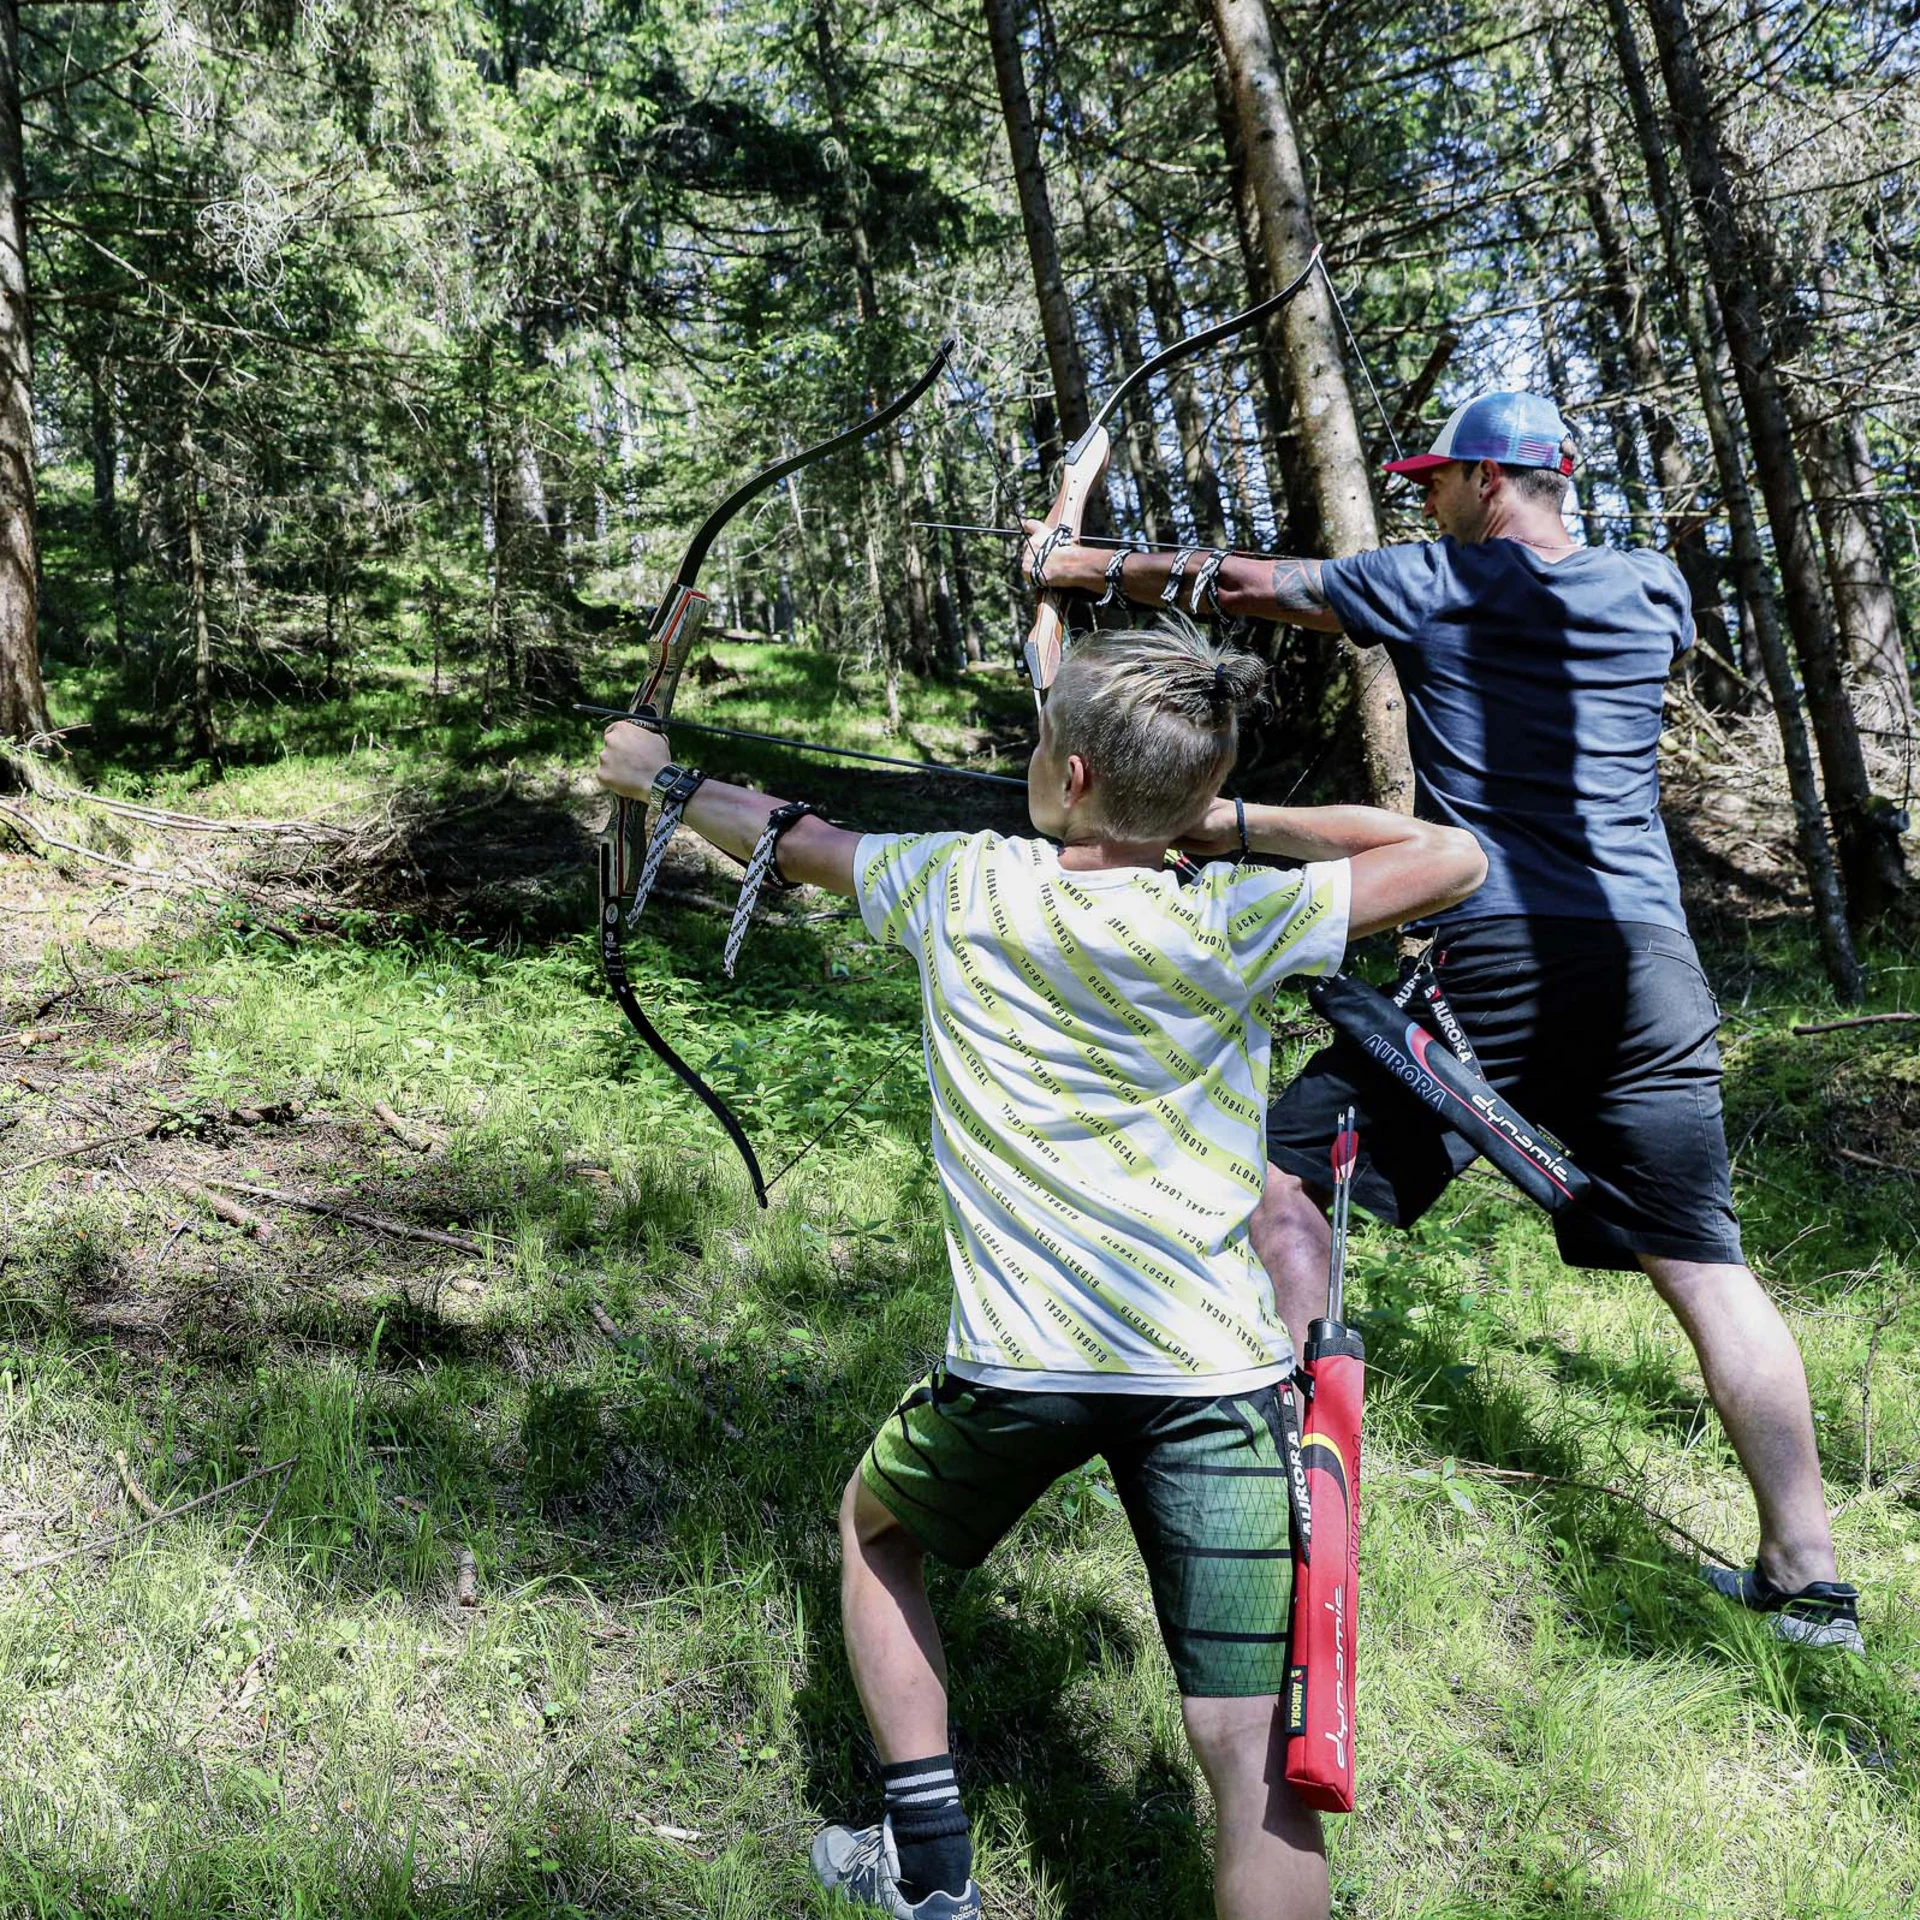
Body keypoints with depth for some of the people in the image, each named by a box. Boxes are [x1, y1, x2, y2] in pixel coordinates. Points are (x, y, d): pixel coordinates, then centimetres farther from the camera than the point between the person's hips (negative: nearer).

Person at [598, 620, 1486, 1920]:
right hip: (1212, 1372, -1)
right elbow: (1453, 858, 2)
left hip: (1016, 1368, 2)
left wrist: (659, 778, 34)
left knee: (876, 1528, 32)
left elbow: (791, 839, 15)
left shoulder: (959, 886, -2)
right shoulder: (1230, 925, -8)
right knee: (1256, 1756, 4)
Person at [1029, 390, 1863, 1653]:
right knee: (1708, 1266, 10)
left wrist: (1086, 567, 26)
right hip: (1651, 971, 5)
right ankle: (1810, 1575, 15)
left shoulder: (1430, 585, 3)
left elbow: (1241, 584, 12)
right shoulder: (1653, 592, 13)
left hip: (1491, 967, -5)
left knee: (1289, 1167, 8)